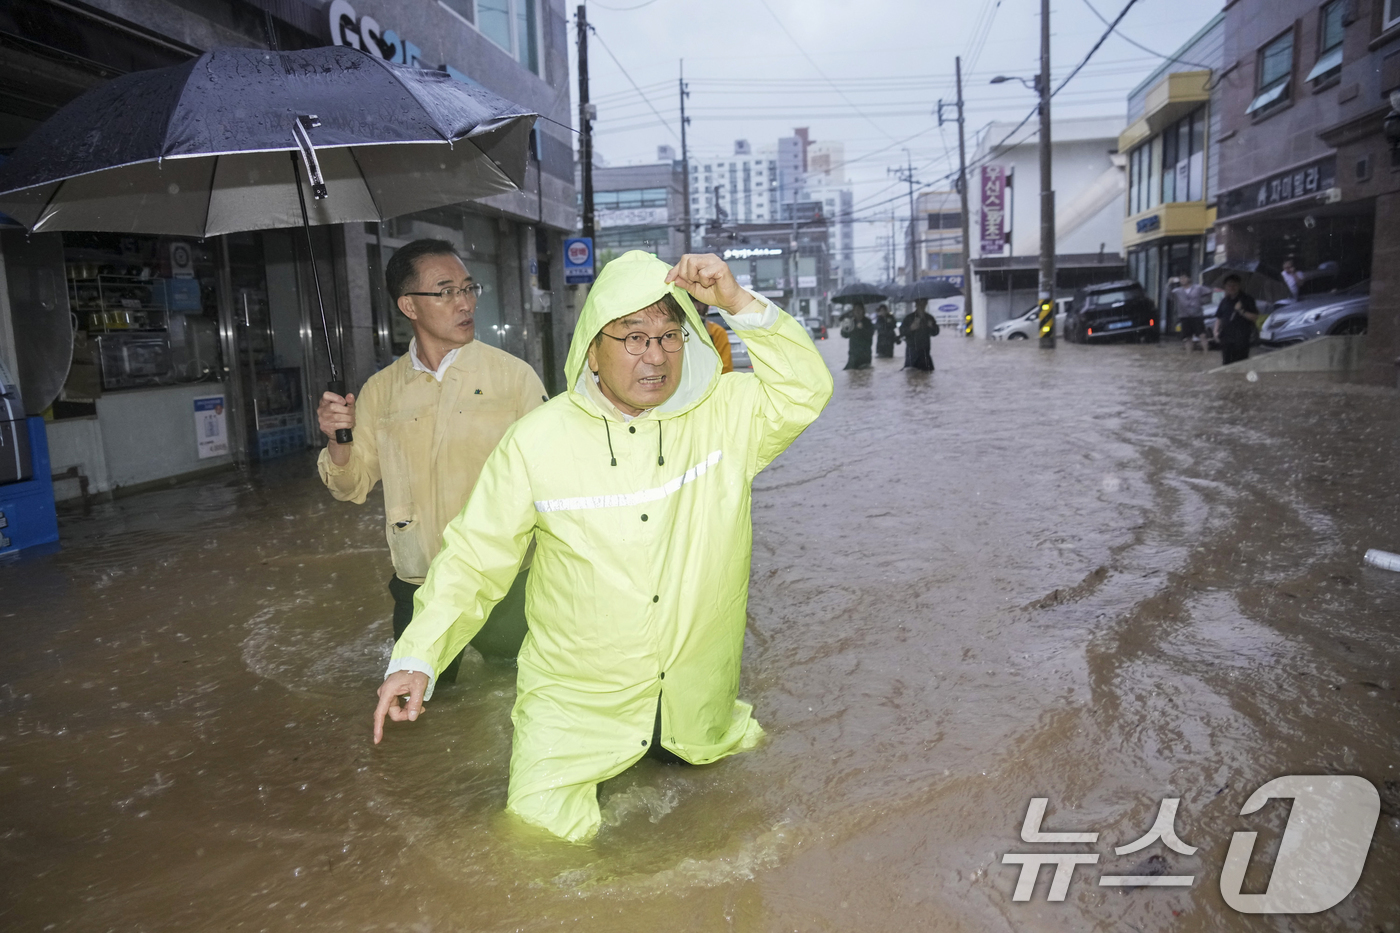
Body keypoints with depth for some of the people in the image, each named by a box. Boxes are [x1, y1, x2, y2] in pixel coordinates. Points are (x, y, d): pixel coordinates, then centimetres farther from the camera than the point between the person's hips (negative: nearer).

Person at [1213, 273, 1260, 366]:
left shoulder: (1247, 300, 2)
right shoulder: (1224, 301, 14)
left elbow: (1255, 317, -3)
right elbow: (1219, 318, 18)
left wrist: (1241, 311, -16)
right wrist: (1216, 331, 4)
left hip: (1242, 338, -4)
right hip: (1226, 338, 4)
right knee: (1225, 362, 2)